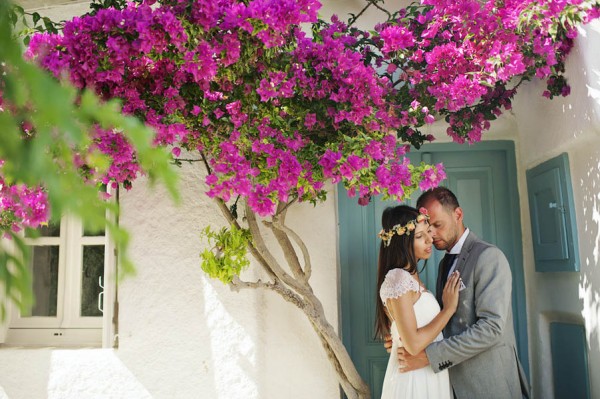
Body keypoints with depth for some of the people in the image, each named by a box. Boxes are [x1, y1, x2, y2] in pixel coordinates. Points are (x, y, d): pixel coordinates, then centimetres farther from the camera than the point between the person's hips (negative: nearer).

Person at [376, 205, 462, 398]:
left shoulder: (409, 276, 8)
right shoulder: (398, 278, -20)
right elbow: (413, 344, -24)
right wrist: (449, 308, -16)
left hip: (428, 375, 9)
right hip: (414, 378, -9)